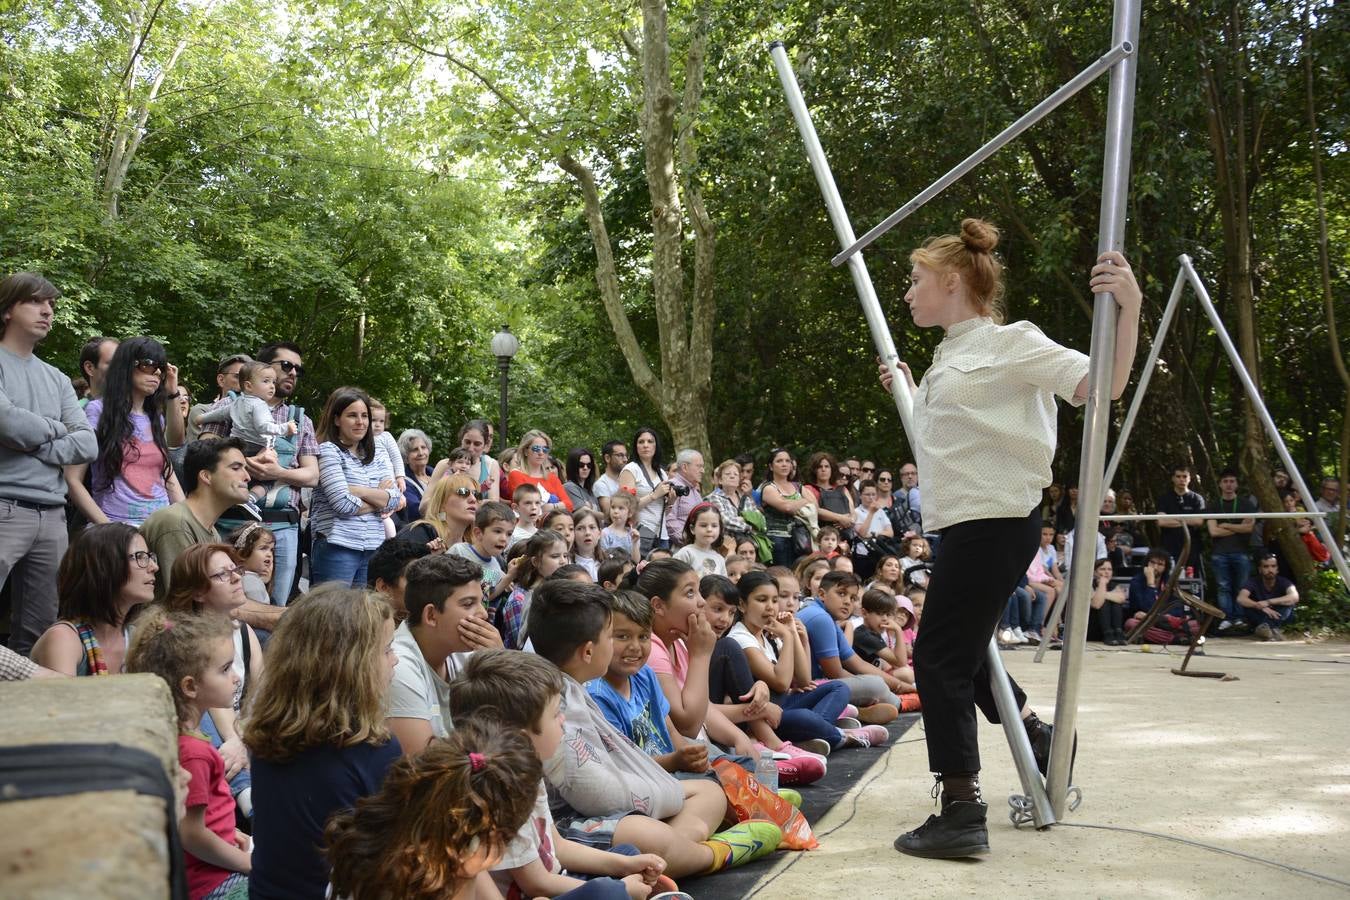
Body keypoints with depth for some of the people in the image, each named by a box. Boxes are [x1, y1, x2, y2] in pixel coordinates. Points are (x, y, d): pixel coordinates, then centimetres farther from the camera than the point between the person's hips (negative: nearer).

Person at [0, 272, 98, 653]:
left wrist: (31, 439, -8)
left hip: (52, 515, 6)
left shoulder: (57, 379, 17)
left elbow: (87, 446, 7)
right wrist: (56, 429, 3)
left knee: (38, 633, 9)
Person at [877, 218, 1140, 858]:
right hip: (968, 523, 10)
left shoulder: (1008, 342, -8)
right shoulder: (948, 357, 17)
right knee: (960, 650, 20)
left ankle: (960, 816, -2)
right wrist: (908, 393, 28)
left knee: (939, 658, -8)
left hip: (994, 523, -10)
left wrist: (1128, 307, -29)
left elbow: (1100, 385, -17)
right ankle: (1039, 737, 38)